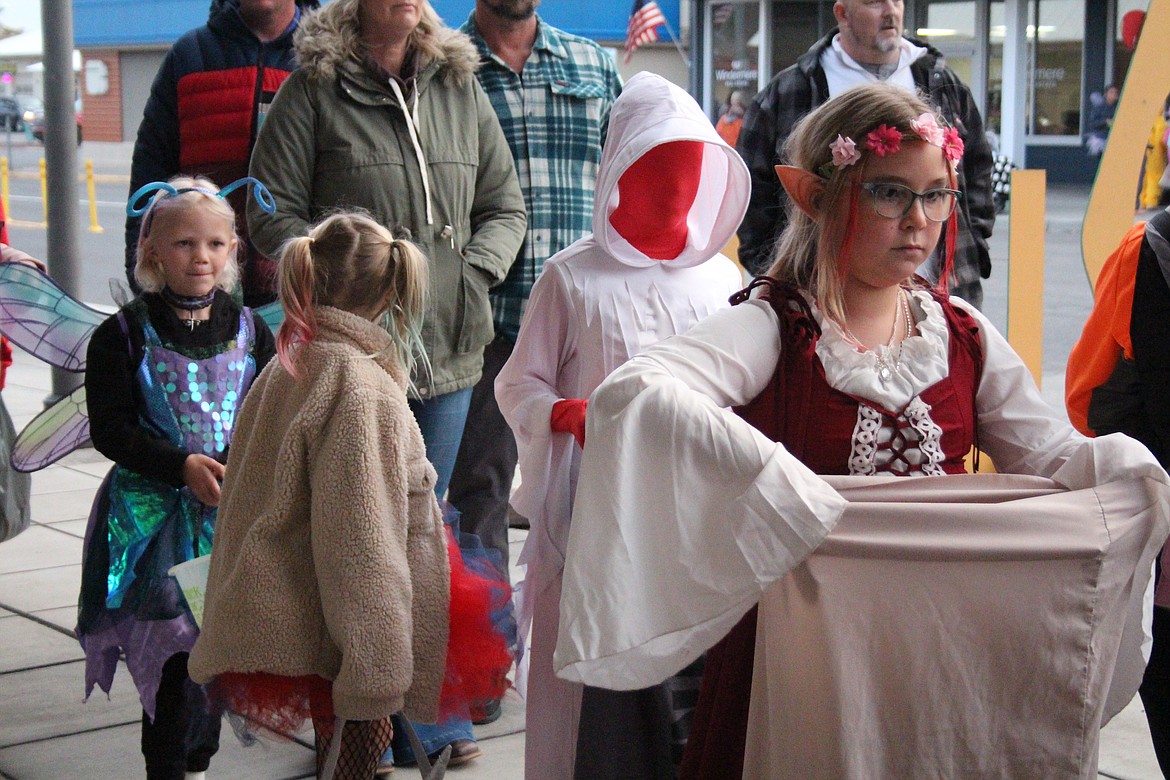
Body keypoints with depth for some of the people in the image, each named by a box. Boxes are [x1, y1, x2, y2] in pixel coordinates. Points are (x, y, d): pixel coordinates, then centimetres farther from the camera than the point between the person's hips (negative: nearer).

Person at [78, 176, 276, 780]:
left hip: (235, 510, 3)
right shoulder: (124, 335, -4)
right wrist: (181, 465, -19)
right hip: (156, 512, -3)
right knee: (173, 653, -7)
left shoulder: (249, 331, 6)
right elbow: (109, 428, -7)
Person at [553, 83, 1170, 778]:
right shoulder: (773, 330, -15)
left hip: (946, 641, 5)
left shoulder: (962, 333, 3)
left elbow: (1052, 457, 7)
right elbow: (631, 396, -32)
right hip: (806, 649, -5)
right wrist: (774, 480, -42)